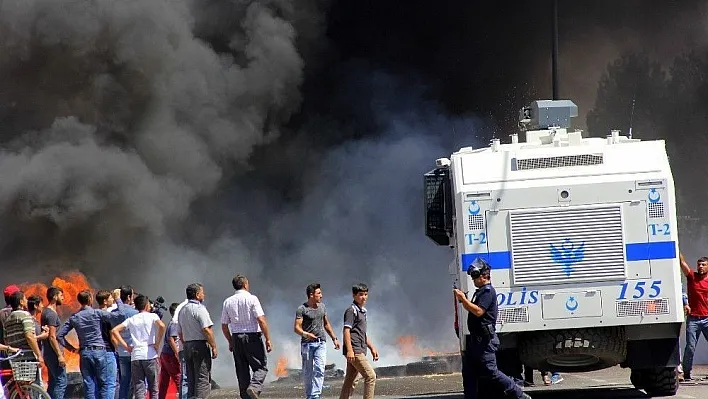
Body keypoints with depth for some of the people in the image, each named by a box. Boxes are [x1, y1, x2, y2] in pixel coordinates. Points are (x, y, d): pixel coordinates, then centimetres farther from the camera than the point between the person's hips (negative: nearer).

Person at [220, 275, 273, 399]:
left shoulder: (227, 302, 8)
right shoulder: (251, 299, -6)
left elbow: (224, 326, 11)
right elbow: (261, 320, -12)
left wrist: (230, 342, 22)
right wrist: (268, 339, -8)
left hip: (236, 338, 5)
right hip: (252, 337, -5)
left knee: (242, 370, 9)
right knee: (261, 367, 2)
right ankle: (254, 387, -23)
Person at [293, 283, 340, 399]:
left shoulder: (322, 306, 12)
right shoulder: (302, 309, -6)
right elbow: (297, 328, -13)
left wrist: (334, 338, 22)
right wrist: (305, 334, -32)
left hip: (321, 343, 4)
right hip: (307, 343, -4)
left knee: (319, 370, -12)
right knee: (307, 372, 1)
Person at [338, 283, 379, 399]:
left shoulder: (362, 311, 21)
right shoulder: (351, 310, -8)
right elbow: (346, 330, -16)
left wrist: (372, 348, 26)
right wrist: (349, 350, -23)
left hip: (360, 351, 9)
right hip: (354, 351, -9)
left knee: (349, 381, 10)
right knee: (371, 376, -13)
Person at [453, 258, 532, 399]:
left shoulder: (488, 291, -12)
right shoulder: (480, 291, 20)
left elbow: (478, 311, -21)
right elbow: (471, 309, 20)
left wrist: (463, 299, -18)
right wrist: (463, 300, 5)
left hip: (485, 340, -10)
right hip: (475, 338, 10)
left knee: (490, 372, -11)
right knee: (469, 372, 9)